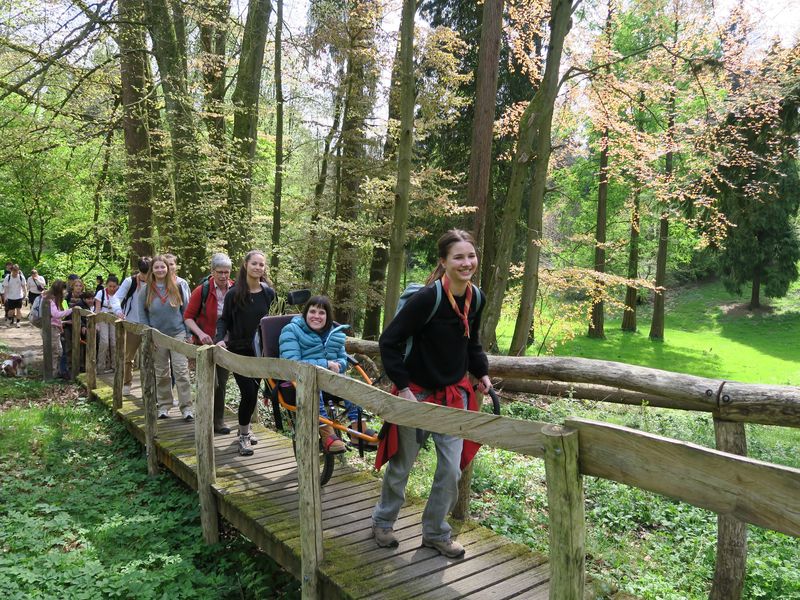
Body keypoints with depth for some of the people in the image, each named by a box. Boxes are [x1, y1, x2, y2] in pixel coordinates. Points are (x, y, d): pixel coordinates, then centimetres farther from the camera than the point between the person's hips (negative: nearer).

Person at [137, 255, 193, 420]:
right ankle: (164, 405, 23)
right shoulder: (146, 290, 0)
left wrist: (188, 334, 2)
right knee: (161, 374, 11)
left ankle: (186, 407, -2)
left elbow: (186, 311, 4)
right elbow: (142, 314, 4)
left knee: (181, 371, -6)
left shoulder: (177, 287, -1)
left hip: (178, 334, -1)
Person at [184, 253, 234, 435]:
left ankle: (219, 421, 23)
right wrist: (200, 333, -22)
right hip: (206, 343, -3)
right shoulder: (202, 291, -11)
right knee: (212, 383, -9)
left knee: (222, 383, 11)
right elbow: (188, 317, -6)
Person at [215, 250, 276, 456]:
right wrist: (220, 338, -14)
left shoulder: (268, 293, 0)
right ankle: (243, 436, 7)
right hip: (239, 350, -3)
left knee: (253, 391, 11)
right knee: (249, 393, -10)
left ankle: (244, 429, 33)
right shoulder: (234, 293, -6)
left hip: (260, 350, 3)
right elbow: (224, 319, 1)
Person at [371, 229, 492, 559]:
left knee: (451, 470, 6)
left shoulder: (476, 298, -3)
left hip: (454, 393, 5)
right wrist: (402, 386, -20)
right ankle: (382, 522, 38)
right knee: (401, 466, 13)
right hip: (417, 393, -5)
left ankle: (436, 533, 28)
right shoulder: (427, 298, -23)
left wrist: (481, 372, 5)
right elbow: (389, 342, -19)